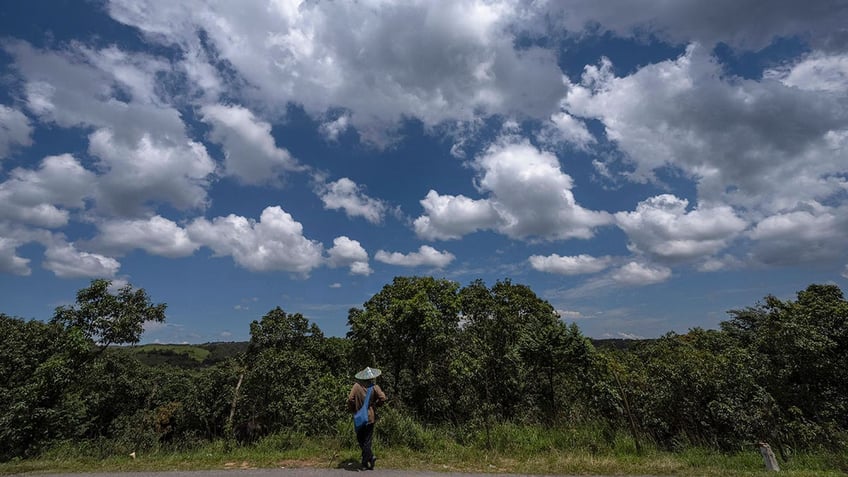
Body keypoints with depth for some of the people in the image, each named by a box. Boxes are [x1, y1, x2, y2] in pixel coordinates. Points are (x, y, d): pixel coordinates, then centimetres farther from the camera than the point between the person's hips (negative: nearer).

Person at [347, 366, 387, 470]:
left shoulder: (357, 386, -11)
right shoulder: (374, 387, -10)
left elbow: (350, 399, -17)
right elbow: (383, 398, -18)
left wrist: (352, 410, 1)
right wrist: (376, 405, 1)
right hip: (370, 417, 1)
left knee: (360, 439, 16)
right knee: (367, 440, 13)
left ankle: (370, 457, 9)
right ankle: (365, 462, 15)